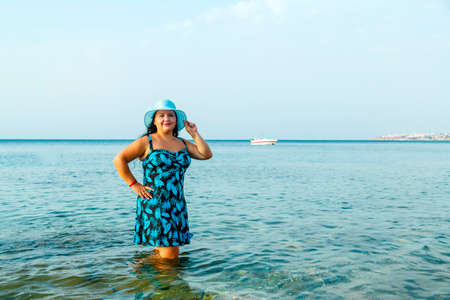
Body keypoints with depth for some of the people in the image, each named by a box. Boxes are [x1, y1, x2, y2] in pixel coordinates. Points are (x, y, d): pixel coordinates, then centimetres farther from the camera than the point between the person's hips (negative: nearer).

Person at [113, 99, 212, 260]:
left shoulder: (183, 143, 14)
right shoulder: (146, 142, -2)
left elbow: (206, 155, 6)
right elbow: (119, 159, -4)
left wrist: (194, 134, 5)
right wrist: (134, 184, -6)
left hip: (178, 204, 6)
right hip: (154, 203, -6)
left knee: (168, 253, 8)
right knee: (170, 255, -7)